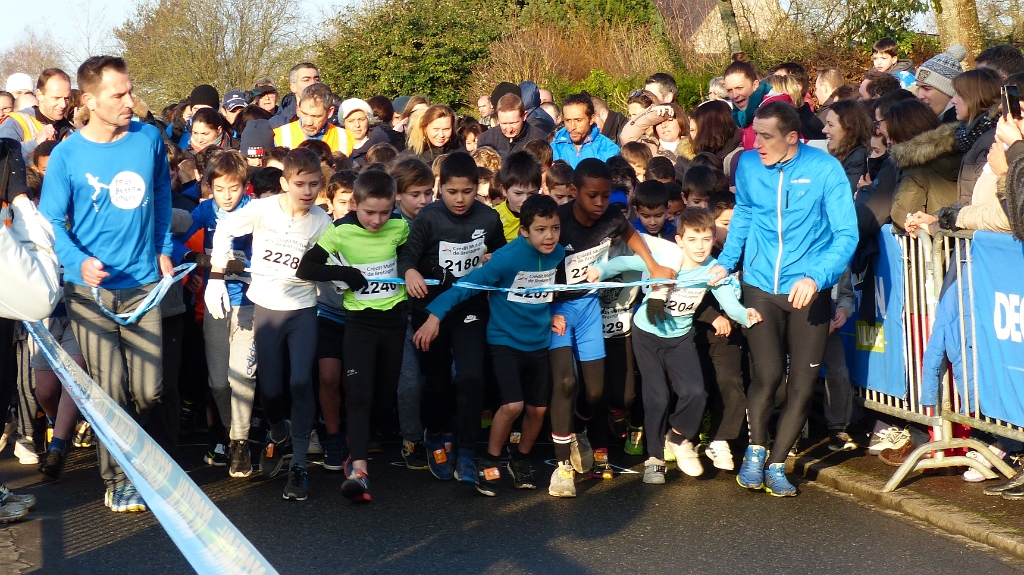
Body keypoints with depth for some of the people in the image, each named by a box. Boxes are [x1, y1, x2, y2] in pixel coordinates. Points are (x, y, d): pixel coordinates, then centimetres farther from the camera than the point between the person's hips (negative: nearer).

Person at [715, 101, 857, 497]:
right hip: (760, 285, 1)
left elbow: (846, 235, -12)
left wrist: (816, 277, -26)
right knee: (768, 374, -13)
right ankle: (755, 451, 11)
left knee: (802, 385, 1)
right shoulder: (748, 165, -1)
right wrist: (726, 262, 9)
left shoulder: (825, 169, -11)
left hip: (808, 290, -1)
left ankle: (776, 465, 19)